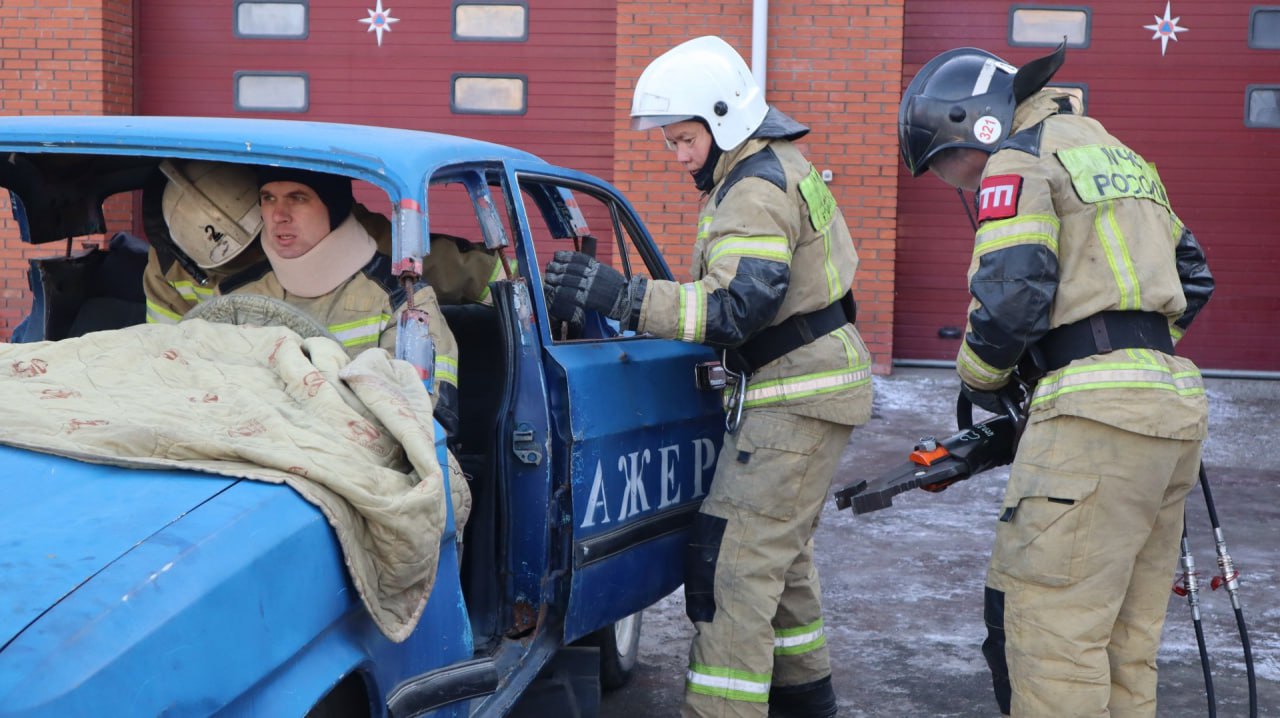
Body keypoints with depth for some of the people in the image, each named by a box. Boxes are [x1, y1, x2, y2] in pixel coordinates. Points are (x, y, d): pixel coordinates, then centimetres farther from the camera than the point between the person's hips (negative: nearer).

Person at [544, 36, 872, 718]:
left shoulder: (756, 188, -20)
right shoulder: (775, 168, 13)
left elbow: (736, 308, -30)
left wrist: (619, 294, -34)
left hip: (800, 394, -11)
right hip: (804, 384, 11)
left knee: (735, 560, -13)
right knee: (779, 546, 21)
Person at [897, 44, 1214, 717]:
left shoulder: (1020, 160, -2)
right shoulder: (1113, 153, 25)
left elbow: (1010, 294, -13)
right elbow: (1192, 278, 26)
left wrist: (980, 376, 4)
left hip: (1098, 409, -9)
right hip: (1175, 403, 9)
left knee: (1052, 631, -7)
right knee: (1125, 636, 13)